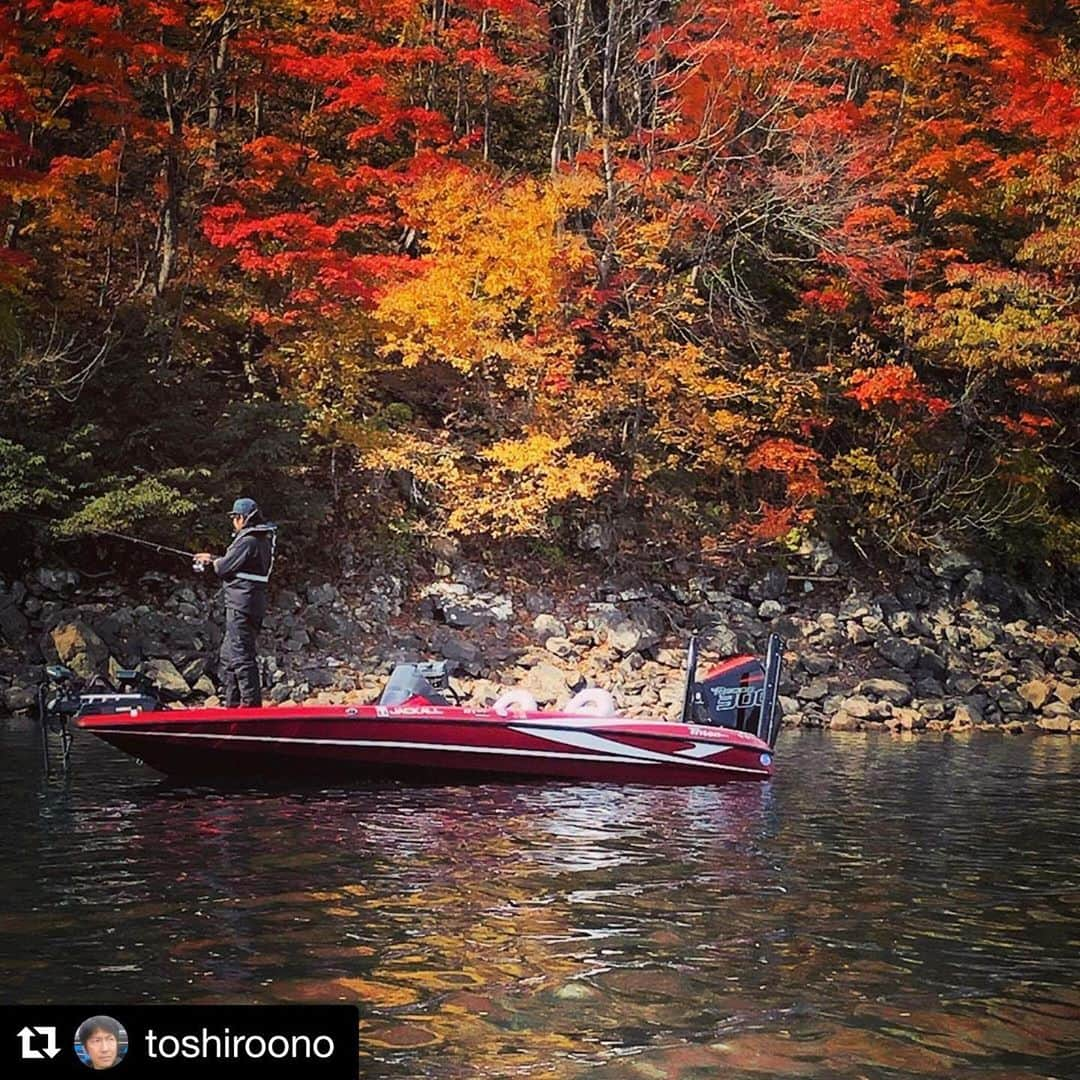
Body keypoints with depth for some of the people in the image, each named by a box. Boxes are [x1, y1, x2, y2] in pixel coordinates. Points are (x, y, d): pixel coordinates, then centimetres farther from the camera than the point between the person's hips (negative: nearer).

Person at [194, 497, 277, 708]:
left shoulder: (248, 541, -15)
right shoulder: (262, 540, 16)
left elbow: (224, 567, -13)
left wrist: (213, 562, 8)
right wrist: (213, 558, 22)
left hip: (241, 605, -11)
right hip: (253, 604, 11)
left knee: (241, 656, -9)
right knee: (228, 655, 17)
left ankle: (251, 704, -10)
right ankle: (232, 704, 21)